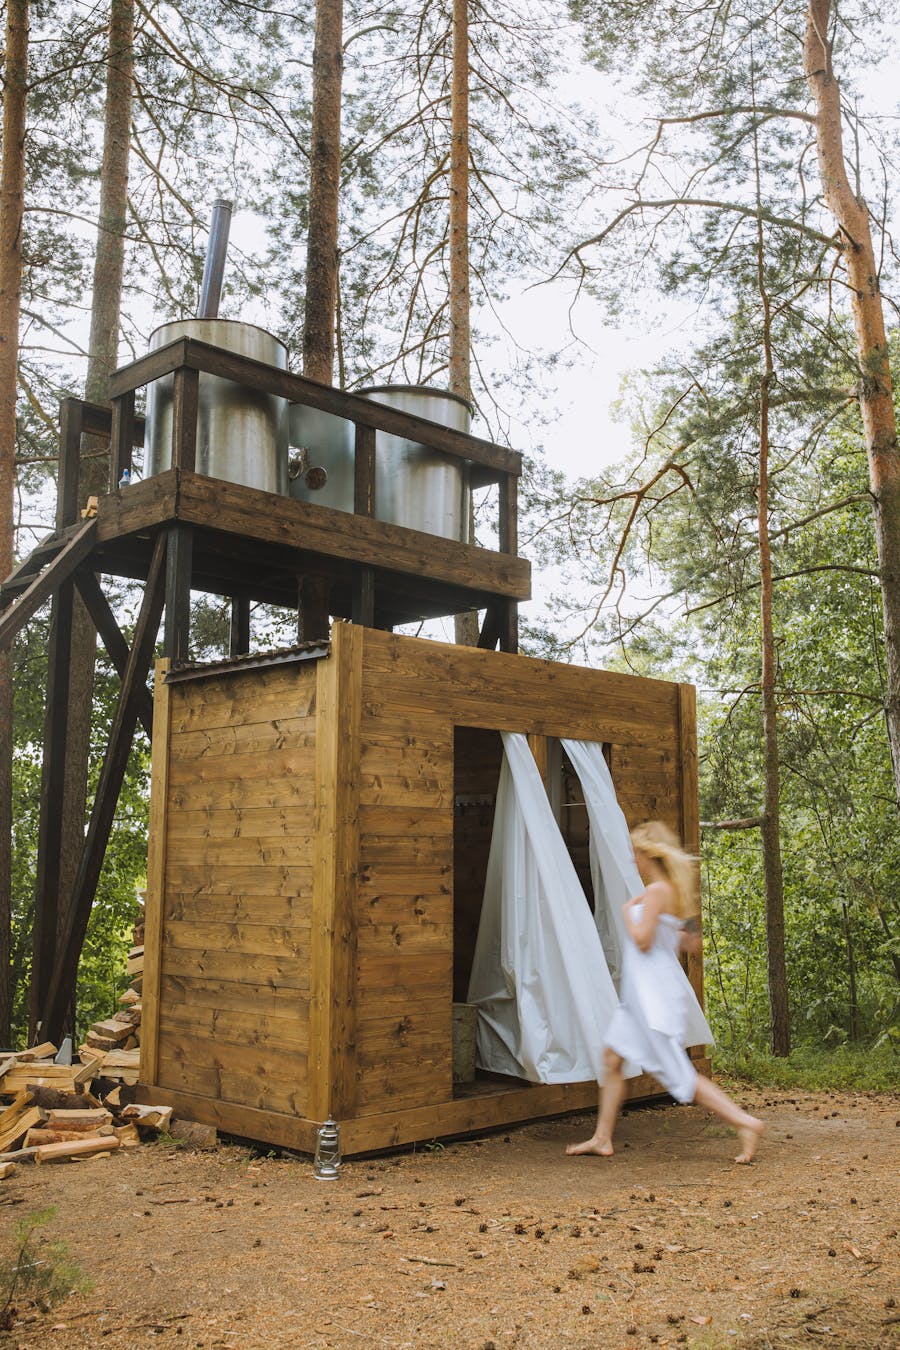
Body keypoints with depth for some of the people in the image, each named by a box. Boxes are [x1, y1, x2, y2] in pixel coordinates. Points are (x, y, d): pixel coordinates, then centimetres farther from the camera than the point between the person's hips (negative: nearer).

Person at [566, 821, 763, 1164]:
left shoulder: (657, 891, -18)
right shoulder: (677, 892, 10)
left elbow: (642, 941, -22)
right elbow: (691, 944, 15)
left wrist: (628, 912, -7)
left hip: (655, 995, -10)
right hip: (643, 994, 10)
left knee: (678, 1075, -5)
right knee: (612, 1058, 14)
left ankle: (745, 1122, -1)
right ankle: (602, 1139, 22)